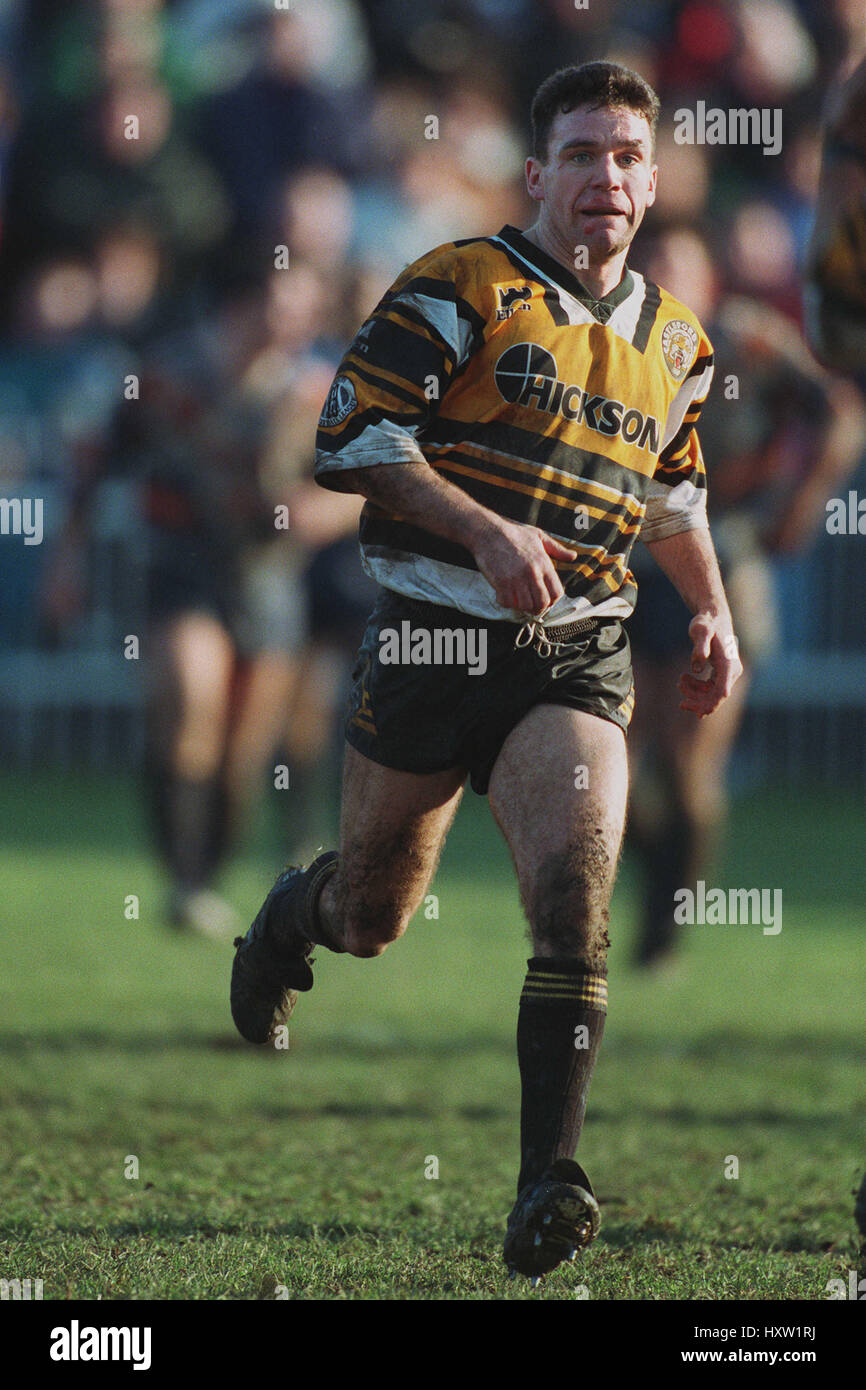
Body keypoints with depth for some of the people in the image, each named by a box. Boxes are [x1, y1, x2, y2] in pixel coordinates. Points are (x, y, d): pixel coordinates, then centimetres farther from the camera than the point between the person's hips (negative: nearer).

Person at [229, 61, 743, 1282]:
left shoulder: (676, 343, 12)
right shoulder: (465, 287, -6)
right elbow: (353, 433, -11)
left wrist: (712, 611, 14)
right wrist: (483, 529, -21)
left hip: (578, 661, 3)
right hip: (437, 633, -2)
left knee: (575, 890, -21)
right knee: (372, 917, 12)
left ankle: (548, 1177, -24)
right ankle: (289, 917, 50)